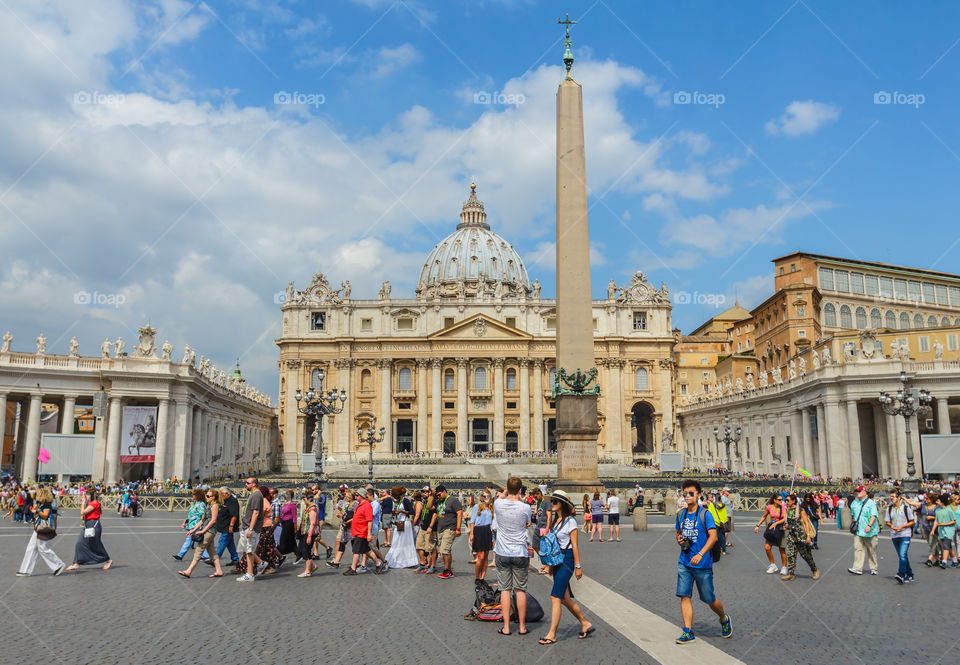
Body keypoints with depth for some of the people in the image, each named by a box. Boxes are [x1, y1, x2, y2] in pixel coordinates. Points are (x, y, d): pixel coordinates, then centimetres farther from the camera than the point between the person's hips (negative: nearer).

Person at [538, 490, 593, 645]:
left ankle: (552, 635, -5)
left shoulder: (570, 521, -11)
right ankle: (585, 624, 28)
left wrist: (578, 566, -13)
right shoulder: (556, 520, 12)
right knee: (565, 599, 13)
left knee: (555, 597, -10)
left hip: (566, 560, -9)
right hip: (556, 560, 9)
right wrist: (551, 564, 19)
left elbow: (574, 545, -12)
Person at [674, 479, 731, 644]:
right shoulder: (681, 514, 9)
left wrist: (700, 554, -27)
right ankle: (688, 632, 1)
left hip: (703, 564, -5)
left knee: (709, 599, 7)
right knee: (684, 596, -4)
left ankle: (724, 619, 35)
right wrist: (679, 540, 0)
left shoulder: (705, 514, -8)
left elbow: (713, 536, -17)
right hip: (684, 563, 5)